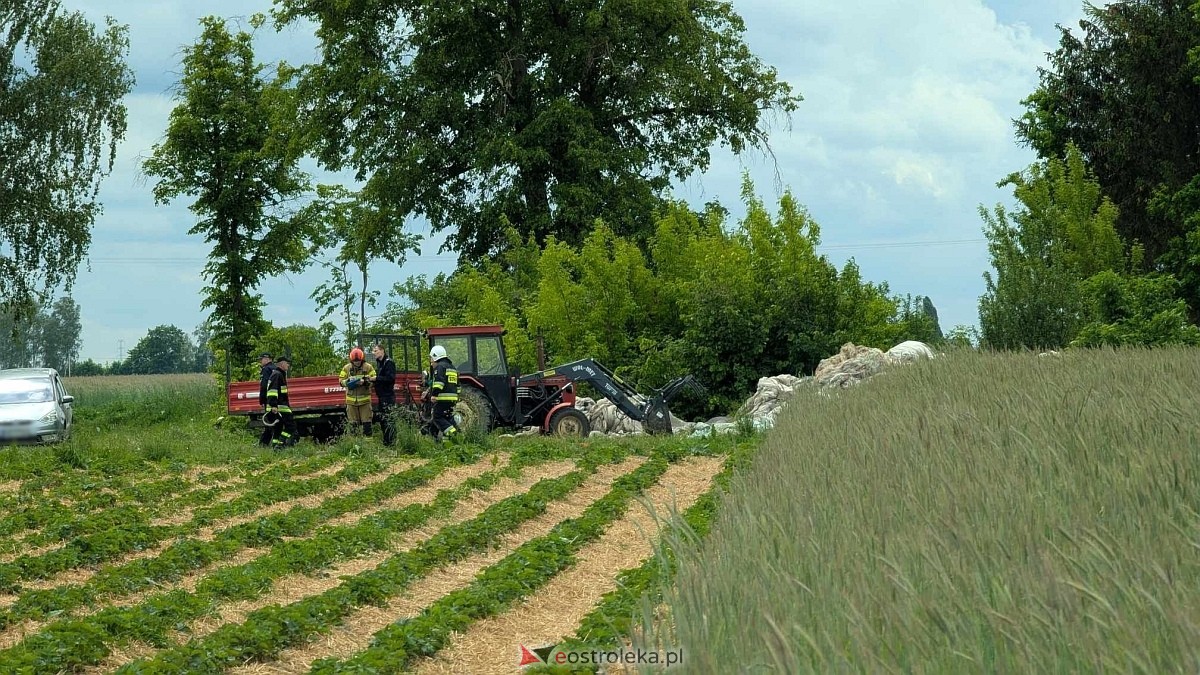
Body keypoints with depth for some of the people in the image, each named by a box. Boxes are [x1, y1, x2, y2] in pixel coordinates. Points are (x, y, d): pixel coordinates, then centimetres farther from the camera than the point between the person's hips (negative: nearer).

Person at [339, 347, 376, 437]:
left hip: (364, 399, -1)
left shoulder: (368, 367, 0)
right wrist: (348, 382, -16)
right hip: (351, 400, 2)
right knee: (352, 423, 6)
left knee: (366, 422, 0)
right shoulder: (346, 368, 5)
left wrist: (365, 381, -21)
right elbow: (341, 381, 5)